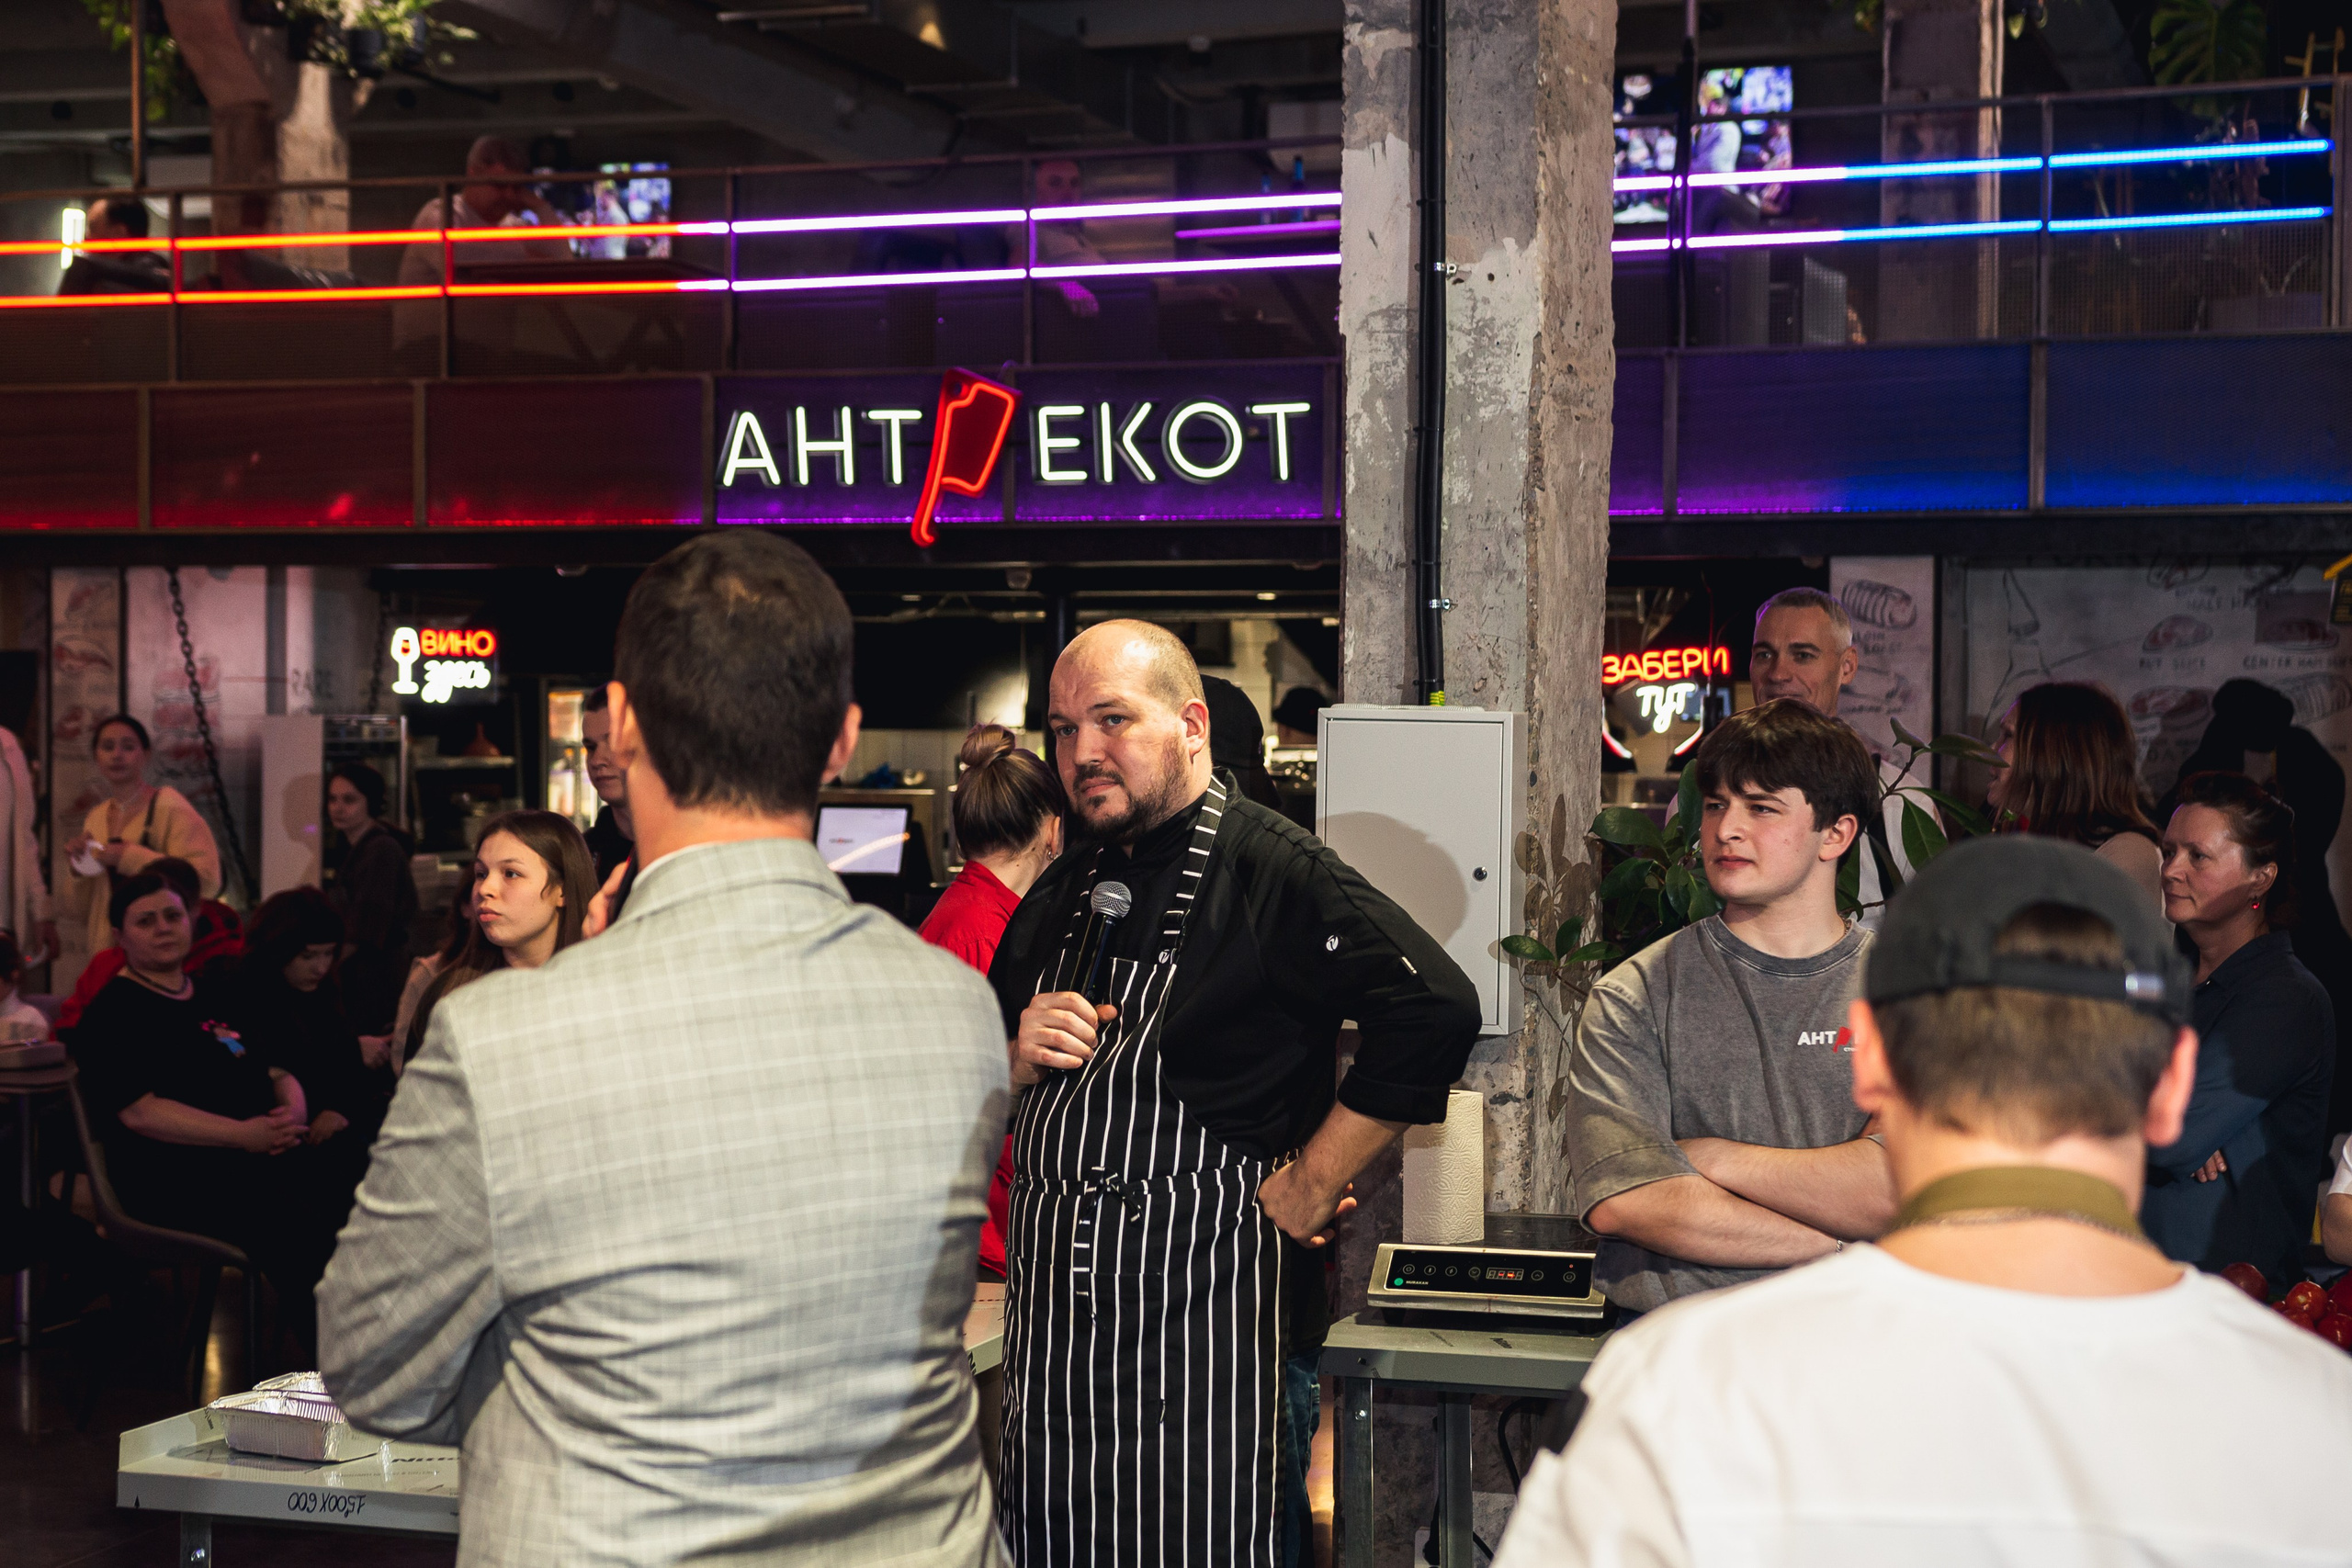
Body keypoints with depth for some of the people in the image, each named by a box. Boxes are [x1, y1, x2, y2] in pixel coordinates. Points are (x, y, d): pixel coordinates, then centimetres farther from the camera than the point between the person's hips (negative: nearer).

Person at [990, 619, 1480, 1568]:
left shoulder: (1274, 874, -9)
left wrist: (1307, 1192, -17)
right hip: (1052, 1342, 7)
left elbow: (1434, 1009, -23)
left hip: (1210, 1348, -7)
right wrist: (1021, 1060, -2)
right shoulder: (1058, 899, 14)